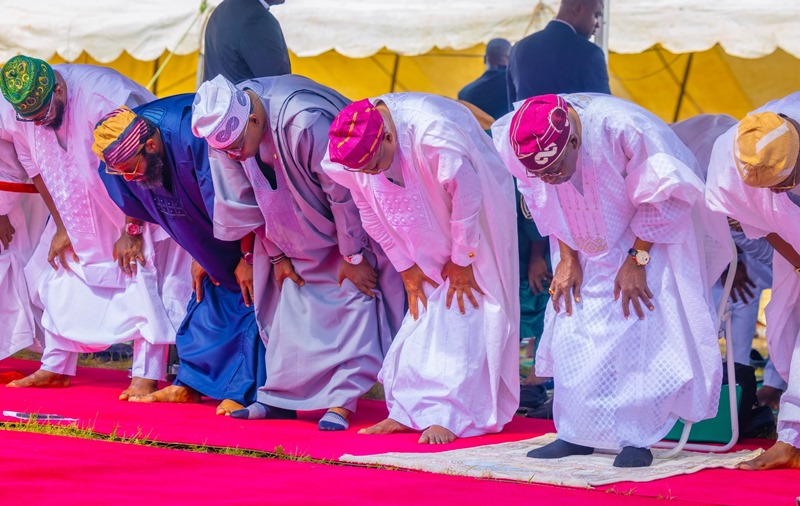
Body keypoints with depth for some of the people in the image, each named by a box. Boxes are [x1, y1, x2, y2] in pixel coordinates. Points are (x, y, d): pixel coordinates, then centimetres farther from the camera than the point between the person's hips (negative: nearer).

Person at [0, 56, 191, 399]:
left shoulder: (103, 95, -34)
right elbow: (37, 169, 1)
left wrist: (132, 231, -23)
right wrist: (61, 228, -1)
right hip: (83, 202, 7)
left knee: (141, 269, -17)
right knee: (62, 270, 3)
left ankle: (147, 376, -16)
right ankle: (55, 368, 12)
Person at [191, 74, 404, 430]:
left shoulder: (304, 123, -39)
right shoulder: (226, 127, -17)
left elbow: (345, 192, -28)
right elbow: (252, 199, -1)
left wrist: (353, 257, -18)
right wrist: (277, 255, 2)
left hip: (356, 218, -7)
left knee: (354, 292, -11)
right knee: (293, 295, 5)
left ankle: (341, 402, -12)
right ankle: (280, 398, 9)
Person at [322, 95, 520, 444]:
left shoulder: (433, 134, -39)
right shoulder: (353, 150, -20)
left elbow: (468, 196, -27)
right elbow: (371, 213, -5)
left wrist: (461, 261, -16)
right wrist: (406, 268, -2)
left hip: (474, 221, -5)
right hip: (427, 234, 5)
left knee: (460, 310, -11)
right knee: (420, 310, 1)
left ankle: (450, 415, -11)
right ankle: (409, 411, 5)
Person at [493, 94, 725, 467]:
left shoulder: (622, 129, -38)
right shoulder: (513, 145, -24)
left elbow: (660, 198, -21)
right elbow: (543, 206, -2)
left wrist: (637, 260, -19)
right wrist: (567, 260, -5)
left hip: (649, 236, -4)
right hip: (586, 247, 5)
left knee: (641, 329, -14)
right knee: (571, 329, -2)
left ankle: (636, 438, -9)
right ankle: (577, 435, 6)